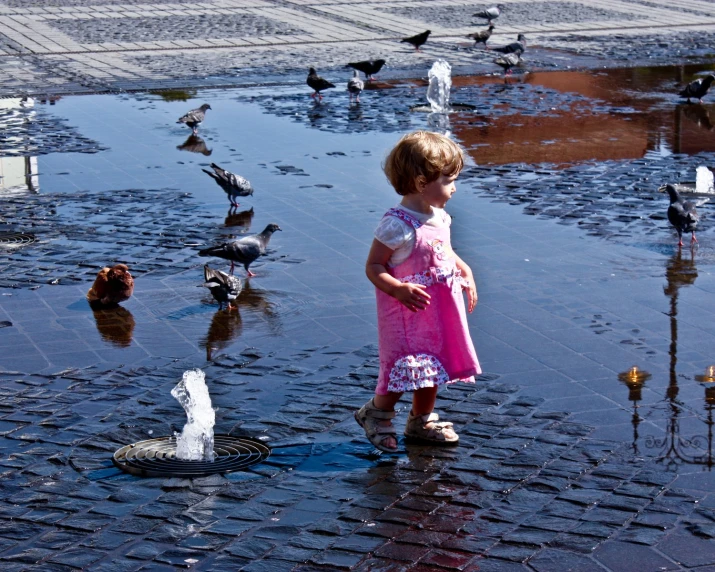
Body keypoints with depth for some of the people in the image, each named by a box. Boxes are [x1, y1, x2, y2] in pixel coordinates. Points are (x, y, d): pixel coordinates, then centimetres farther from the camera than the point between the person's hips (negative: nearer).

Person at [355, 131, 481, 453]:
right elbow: (373, 267, -20)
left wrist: (465, 271, 8)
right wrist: (399, 289, -33)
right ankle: (376, 413, 19)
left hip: (441, 309, 8)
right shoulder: (398, 225, -23)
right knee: (409, 366, -6)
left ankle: (422, 420, 35)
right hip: (408, 310, -8)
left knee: (433, 365, 17)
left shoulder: (440, 217, 3)